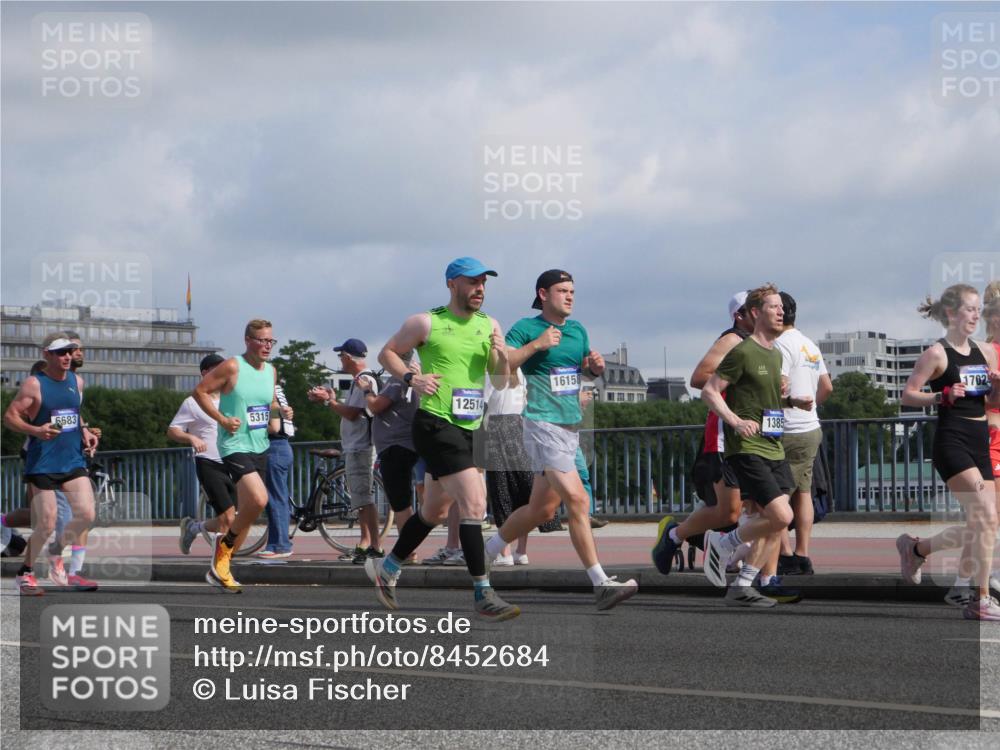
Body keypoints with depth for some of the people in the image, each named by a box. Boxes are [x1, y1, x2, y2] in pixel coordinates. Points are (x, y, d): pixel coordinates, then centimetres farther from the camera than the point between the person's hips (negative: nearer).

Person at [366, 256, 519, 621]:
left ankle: (386, 568, 39)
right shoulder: (426, 323, -4)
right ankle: (482, 594, -17)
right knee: (474, 502, -19)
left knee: (435, 510, 18)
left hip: (467, 429, 7)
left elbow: (500, 382, 13)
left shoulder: (489, 326, 11)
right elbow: (387, 353, 6)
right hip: (435, 424, -7)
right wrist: (411, 378, -11)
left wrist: (502, 357, -8)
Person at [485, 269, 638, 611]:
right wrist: (536, 344, -20)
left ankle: (487, 551, 32)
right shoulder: (527, 328, -6)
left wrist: (596, 365, 7)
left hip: (571, 427, 8)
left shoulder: (577, 330, 15)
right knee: (578, 500, -17)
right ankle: (601, 583, -18)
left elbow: (588, 369, 29)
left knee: (541, 508, 13)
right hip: (543, 425, -8)